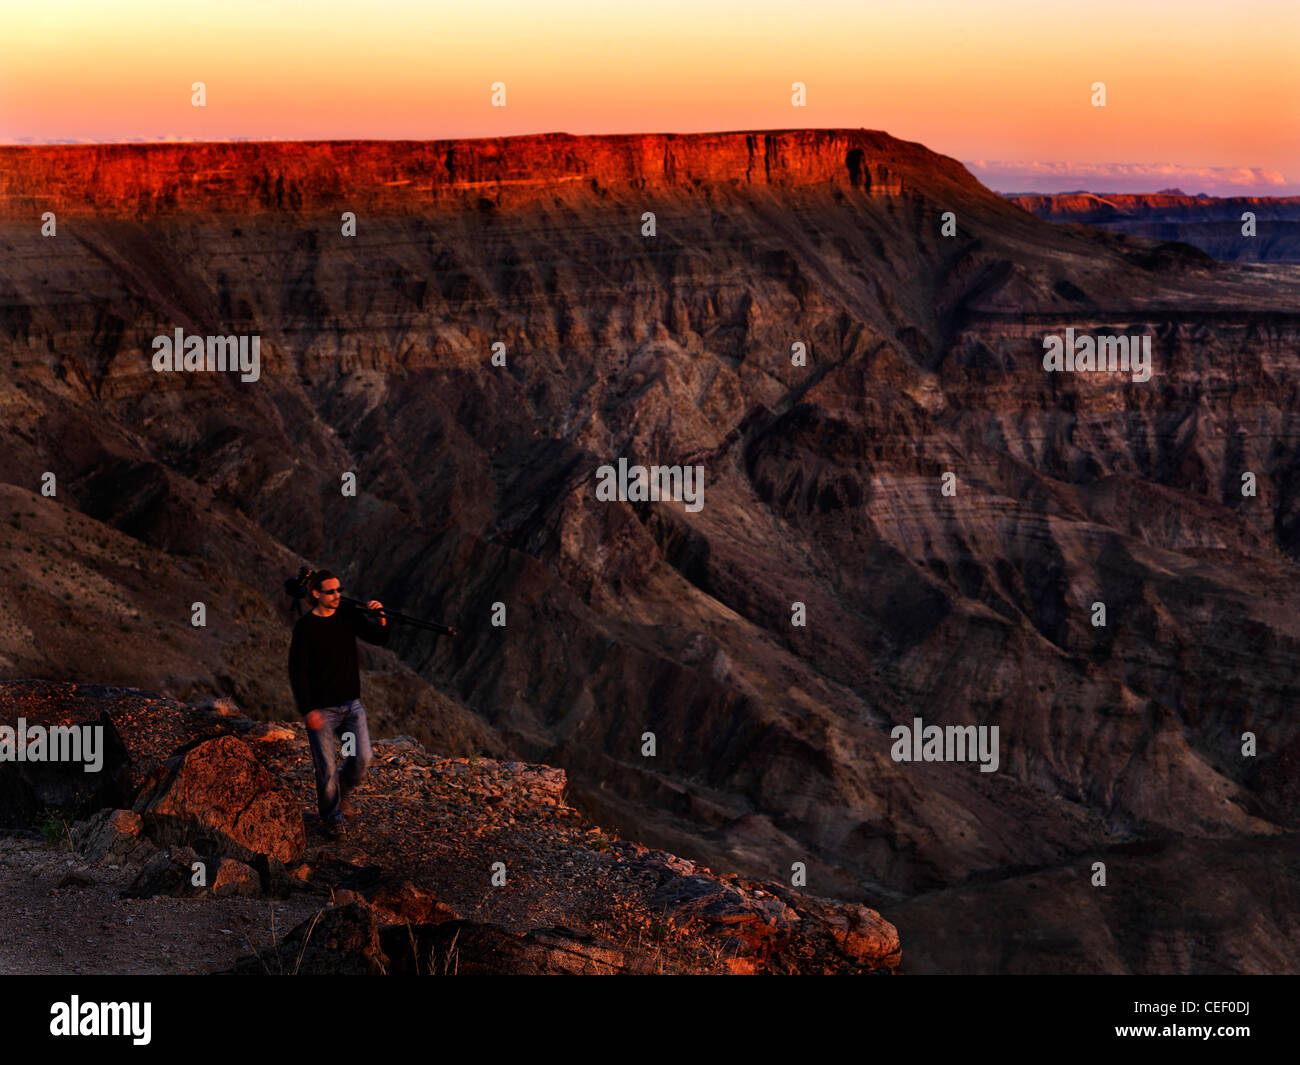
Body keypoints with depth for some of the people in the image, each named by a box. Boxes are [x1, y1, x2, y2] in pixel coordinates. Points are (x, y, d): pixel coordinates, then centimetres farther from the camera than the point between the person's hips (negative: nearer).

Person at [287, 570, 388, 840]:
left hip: (351, 704, 4)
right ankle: (333, 818, 19)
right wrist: (308, 710, -14)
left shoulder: (349, 616, 4)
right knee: (327, 769, -2)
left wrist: (381, 619, -18)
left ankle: (339, 794, 26)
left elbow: (379, 639, 4)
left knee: (362, 758, -3)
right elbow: (297, 671, -9)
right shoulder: (305, 627, -9)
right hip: (320, 708, -4)